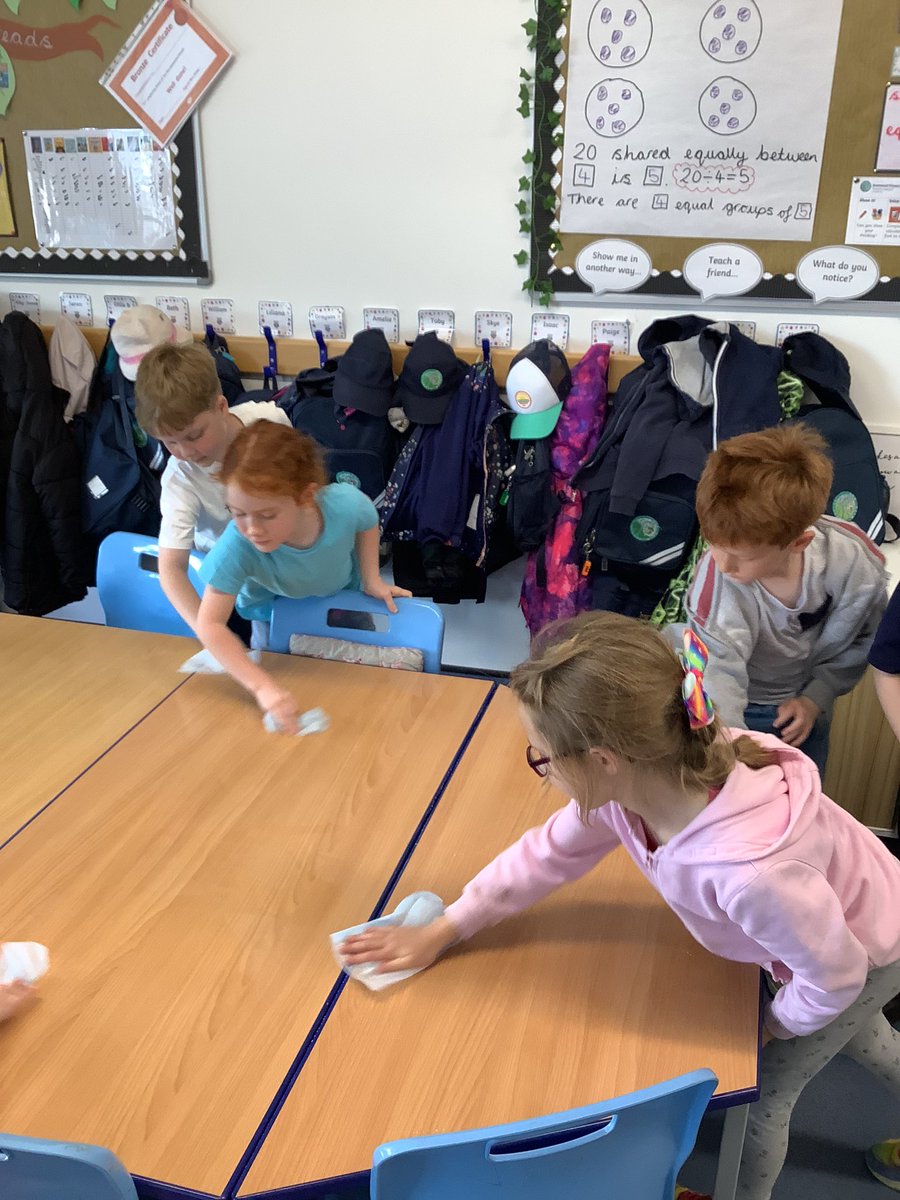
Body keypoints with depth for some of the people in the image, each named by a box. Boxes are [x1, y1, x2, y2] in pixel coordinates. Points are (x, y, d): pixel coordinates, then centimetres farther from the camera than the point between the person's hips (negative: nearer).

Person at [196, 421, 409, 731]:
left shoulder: (347, 503, -41)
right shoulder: (237, 545, -45)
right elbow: (210, 624, -40)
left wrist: (371, 579, -15)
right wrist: (262, 686, -48)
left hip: (343, 593, 2)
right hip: (272, 605, -1)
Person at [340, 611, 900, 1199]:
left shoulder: (749, 871, -50)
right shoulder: (643, 773, -29)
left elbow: (836, 973, -31)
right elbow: (549, 852, -14)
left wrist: (781, 1021, -10)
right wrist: (441, 932, -11)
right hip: (815, 927, 6)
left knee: (762, 1092, 14)